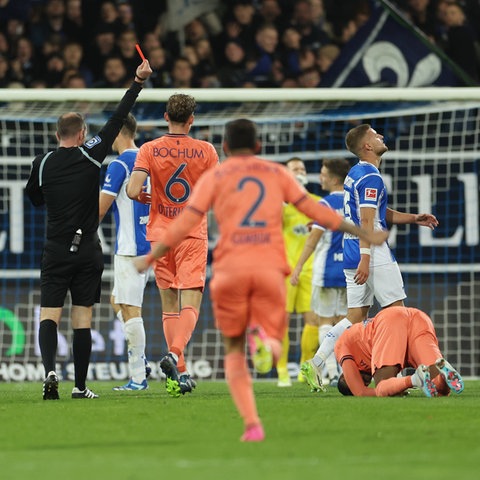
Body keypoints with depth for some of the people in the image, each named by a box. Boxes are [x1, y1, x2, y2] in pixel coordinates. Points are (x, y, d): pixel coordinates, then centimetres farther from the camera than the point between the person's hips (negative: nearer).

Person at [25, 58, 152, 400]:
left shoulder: (43, 163, 0)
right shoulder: (90, 156, -3)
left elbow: (35, 198, 16)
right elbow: (118, 119, -2)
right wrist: (138, 82, 1)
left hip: (55, 251, 0)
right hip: (87, 250, 0)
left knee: (49, 314, -1)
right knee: (83, 317, 4)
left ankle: (50, 370, -24)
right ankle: (81, 386, 5)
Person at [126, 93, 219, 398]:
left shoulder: (149, 150, -2)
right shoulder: (206, 151, -3)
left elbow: (133, 191, -12)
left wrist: (145, 197, 10)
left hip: (160, 235, 2)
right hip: (193, 235, -2)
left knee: (169, 306, 10)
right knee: (190, 305, -6)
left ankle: (180, 371, 10)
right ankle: (175, 355, -31)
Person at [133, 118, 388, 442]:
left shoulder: (214, 177, 11)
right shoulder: (277, 173, 16)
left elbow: (186, 222, 2)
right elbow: (316, 211, 13)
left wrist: (151, 258, 6)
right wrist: (364, 235, 18)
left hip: (230, 269, -1)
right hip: (271, 269, 1)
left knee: (234, 350, 14)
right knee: (274, 353, 10)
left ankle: (252, 424, -5)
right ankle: (265, 340, -30)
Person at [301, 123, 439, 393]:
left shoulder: (355, 174, 18)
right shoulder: (371, 177, -13)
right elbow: (366, 221, -21)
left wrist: (413, 218, 22)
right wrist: (365, 260, -26)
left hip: (352, 254, 9)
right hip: (372, 253, -9)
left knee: (356, 317, 9)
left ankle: (316, 363, 1)